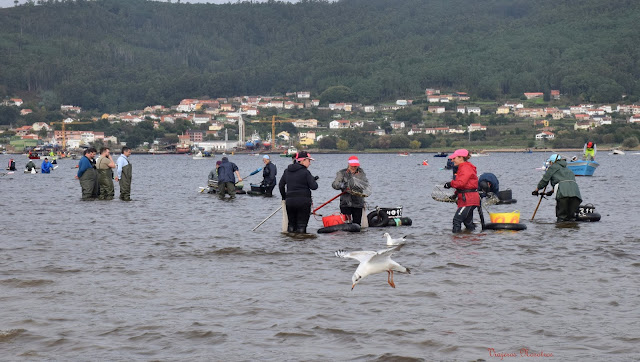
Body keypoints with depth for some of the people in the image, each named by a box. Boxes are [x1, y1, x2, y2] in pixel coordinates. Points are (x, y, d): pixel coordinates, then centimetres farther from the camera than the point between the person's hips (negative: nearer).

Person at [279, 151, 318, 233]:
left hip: (289, 201, 5)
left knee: (291, 224, 16)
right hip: (303, 201, -5)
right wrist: (313, 180, 8)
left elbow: (281, 185, 14)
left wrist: (284, 197, 25)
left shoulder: (287, 171, 9)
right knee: (301, 225, 0)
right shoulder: (305, 172, -10)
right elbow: (314, 186, -13)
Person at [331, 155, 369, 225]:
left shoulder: (361, 173, 10)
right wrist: (342, 185, -28)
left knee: (357, 223, 4)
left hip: (358, 203, 2)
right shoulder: (342, 173, 4)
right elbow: (334, 184, -6)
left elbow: (366, 184, -1)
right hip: (345, 203, -2)